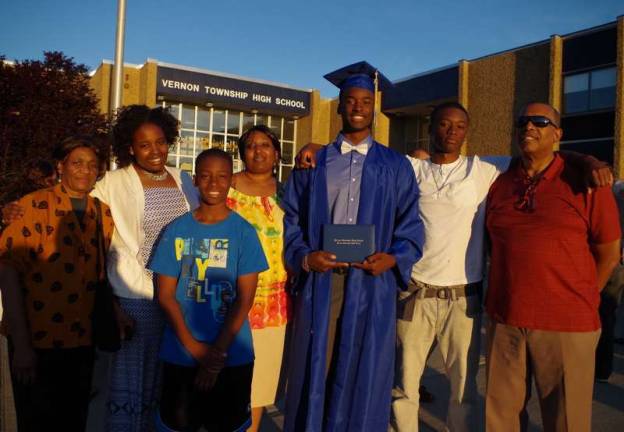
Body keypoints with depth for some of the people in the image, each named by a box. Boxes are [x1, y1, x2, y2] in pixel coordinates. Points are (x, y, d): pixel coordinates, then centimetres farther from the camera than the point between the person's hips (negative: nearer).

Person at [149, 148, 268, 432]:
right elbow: (165, 295, -1)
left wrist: (218, 352, -11)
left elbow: (245, 298, -7)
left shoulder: (244, 232, -5)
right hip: (180, 354, 1)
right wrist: (194, 347, -9)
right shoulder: (176, 231, 0)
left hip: (232, 355, -1)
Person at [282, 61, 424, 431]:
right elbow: (291, 219, 6)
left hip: (372, 285, 0)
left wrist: (394, 258, -13)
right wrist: (303, 257, -11)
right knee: (314, 373, 7)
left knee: (363, 376, 8)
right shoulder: (313, 163, 10)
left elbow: (411, 225, 5)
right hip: (320, 282, 1)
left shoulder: (396, 166, 9)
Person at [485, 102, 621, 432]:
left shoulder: (585, 182, -3)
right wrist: (503, 298, 12)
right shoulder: (499, 184, 8)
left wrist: (578, 302, 5)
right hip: (505, 321, 3)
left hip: (567, 325, -3)